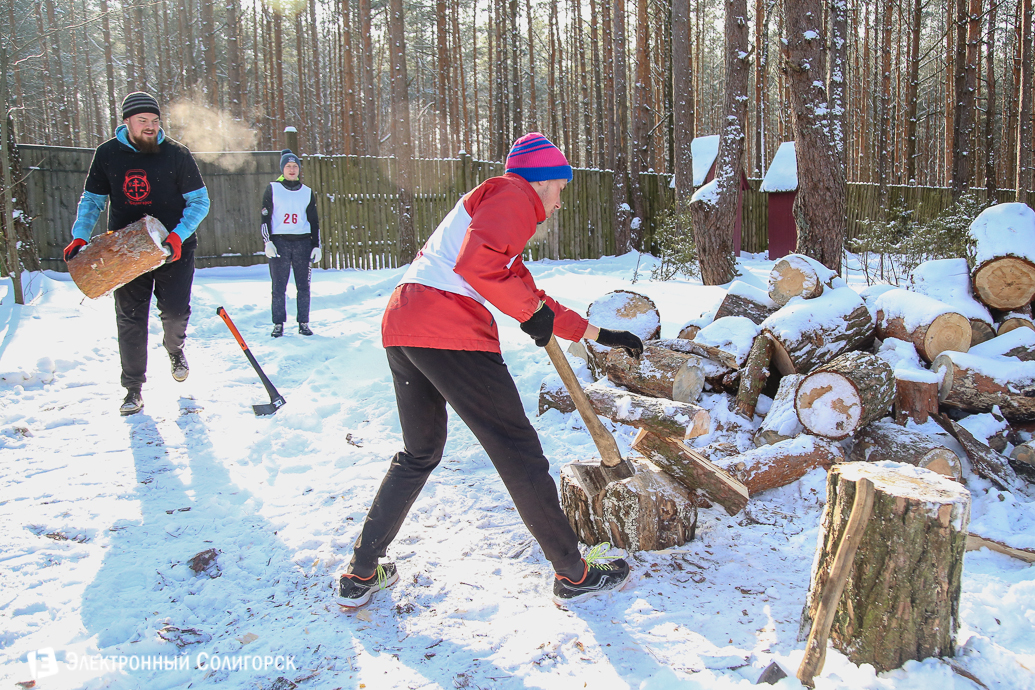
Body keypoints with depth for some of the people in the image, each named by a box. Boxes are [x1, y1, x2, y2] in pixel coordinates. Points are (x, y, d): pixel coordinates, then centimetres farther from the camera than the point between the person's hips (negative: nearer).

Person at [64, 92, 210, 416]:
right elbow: (92, 200, 10)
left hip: (174, 247, -2)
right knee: (130, 318, 1)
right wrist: (80, 237, -5)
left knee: (175, 310, -10)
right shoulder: (107, 154, 2)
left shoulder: (176, 153, -5)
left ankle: (175, 349, 27)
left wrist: (178, 235, -17)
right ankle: (133, 388, 12)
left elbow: (199, 201, -3)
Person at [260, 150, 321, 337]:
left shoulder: (307, 192, 13)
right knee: (279, 287, -2)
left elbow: (314, 221, 15)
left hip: (302, 242, 2)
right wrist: (268, 242, -7)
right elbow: (265, 217, 4)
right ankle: (278, 324, 6)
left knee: (303, 286, 1)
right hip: (279, 242, -2)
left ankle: (304, 323, 9)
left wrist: (316, 246, 8)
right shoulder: (272, 189, 6)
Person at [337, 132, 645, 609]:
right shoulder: (514, 194, 1)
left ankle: (360, 575, 29)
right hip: (450, 332, -10)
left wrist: (599, 334, 37)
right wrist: (530, 310, -6)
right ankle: (573, 574, 15)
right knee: (519, 453, 1)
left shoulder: (491, 204, 32)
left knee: (419, 453, 23)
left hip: (400, 328, 10)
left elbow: (528, 294, 34)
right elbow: (477, 262, -19)